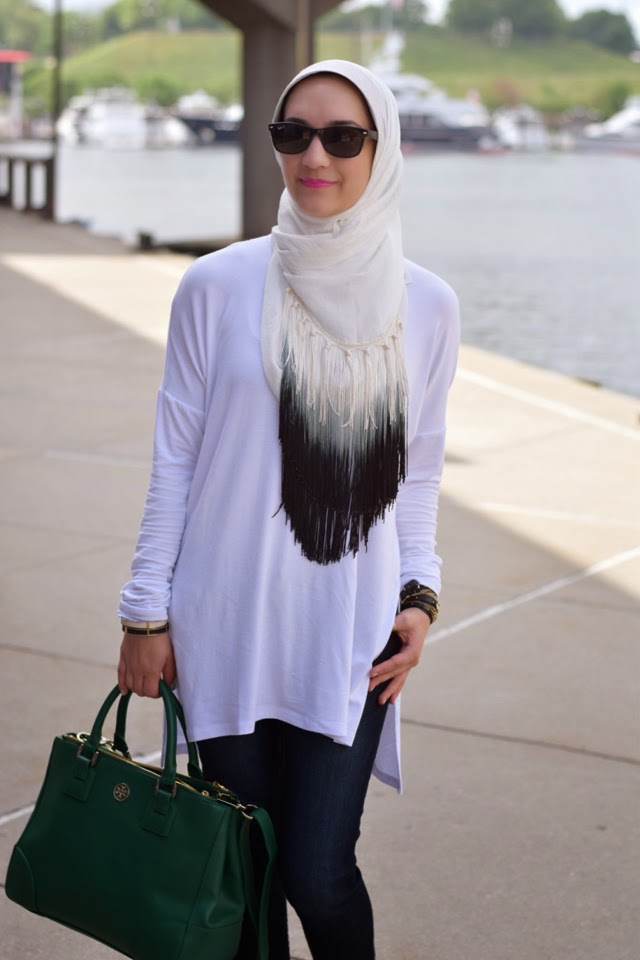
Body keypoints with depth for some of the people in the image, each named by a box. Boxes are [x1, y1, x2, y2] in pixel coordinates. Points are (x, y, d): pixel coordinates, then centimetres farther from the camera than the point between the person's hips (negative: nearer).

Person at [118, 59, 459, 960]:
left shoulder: (427, 306, 2)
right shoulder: (219, 286, -3)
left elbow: (418, 473, 11)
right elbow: (174, 460, 1)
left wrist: (418, 596, 0)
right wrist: (146, 615, 1)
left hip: (351, 633, 0)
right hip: (228, 624, 0)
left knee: (318, 871, -5)